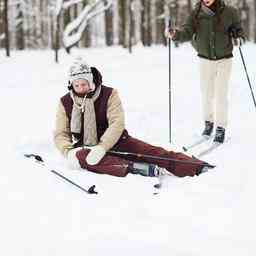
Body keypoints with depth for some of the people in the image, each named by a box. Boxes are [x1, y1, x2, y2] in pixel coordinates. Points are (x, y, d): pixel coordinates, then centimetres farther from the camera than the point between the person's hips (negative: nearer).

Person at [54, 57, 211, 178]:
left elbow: (117, 123, -15)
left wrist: (102, 147, -30)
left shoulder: (108, 95, -5)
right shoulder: (65, 103, 0)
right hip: (85, 148, 0)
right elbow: (61, 134, 1)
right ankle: (135, 167, -50)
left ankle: (196, 167, -29)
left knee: (150, 151, -20)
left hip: (113, 142, 0)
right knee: (80, 157, -36)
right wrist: (69, 151, -21)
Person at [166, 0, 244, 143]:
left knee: (221, 94, -2)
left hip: (224, 59, -2)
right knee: (207, 94, 11)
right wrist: (175, 34, -34)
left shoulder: (229, 13, -11)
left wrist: (239, 37, -18)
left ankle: (221, 128, 10)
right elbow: (187, 33, -16)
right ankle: (208, 123, 31)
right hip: (205, 60, 2)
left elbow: (237, 29, 2)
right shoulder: (196, 14, -8)